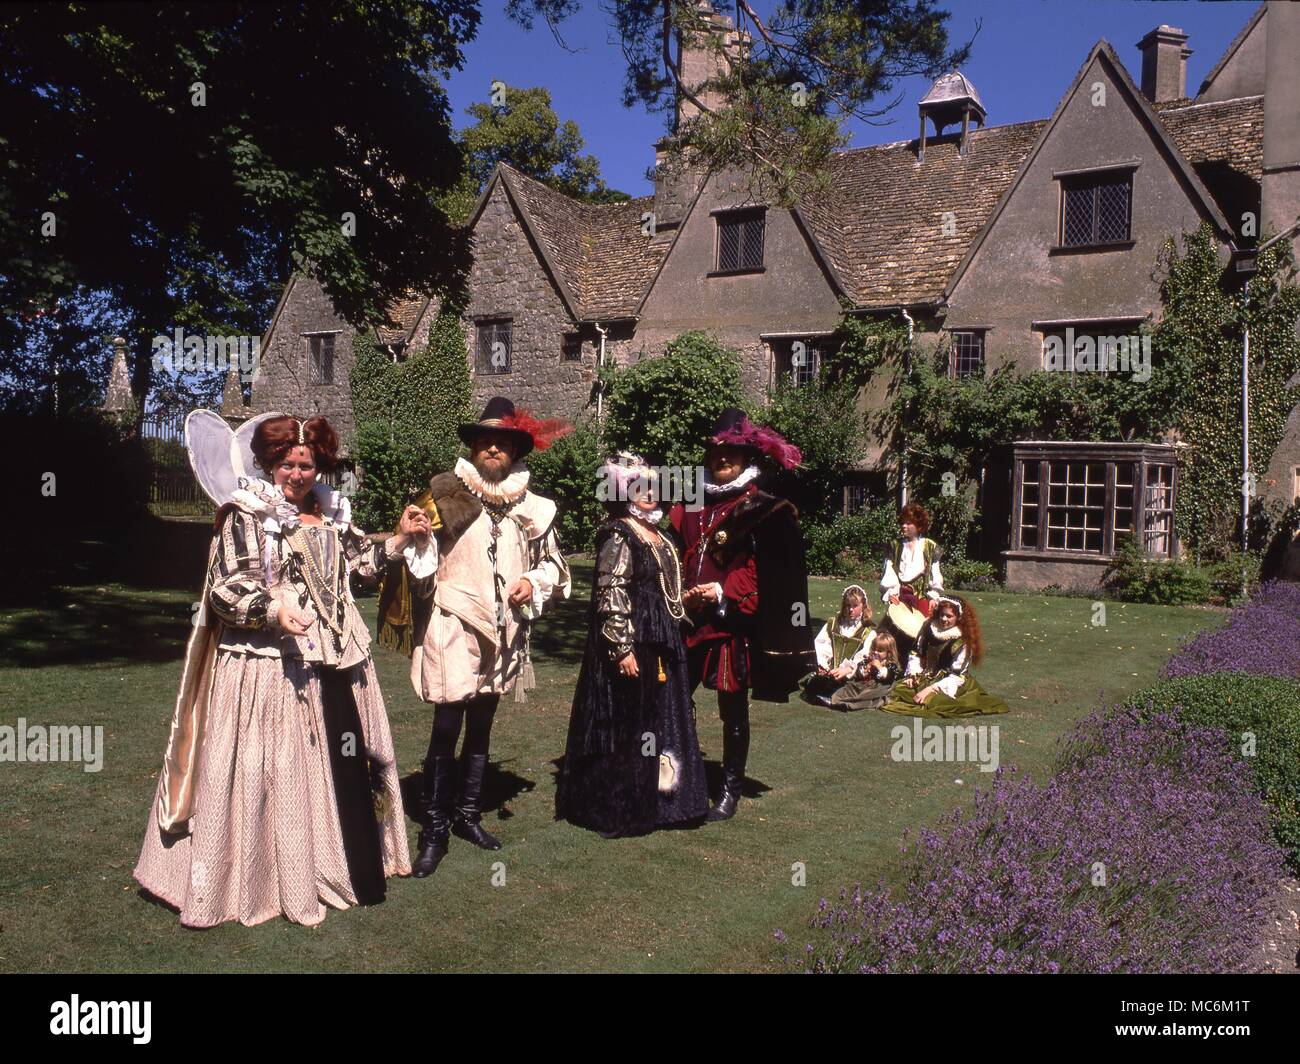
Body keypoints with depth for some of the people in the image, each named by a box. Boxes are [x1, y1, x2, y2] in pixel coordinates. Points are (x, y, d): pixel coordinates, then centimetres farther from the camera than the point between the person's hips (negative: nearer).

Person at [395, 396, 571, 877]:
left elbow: (554, 563, 16)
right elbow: (422, 562, -4)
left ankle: (468, 813, 31)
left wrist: (534, 580, -3)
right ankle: (434, 829, 7)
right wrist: (414, 536, -23)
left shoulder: (531, 507, 6)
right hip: (453, 626, -4)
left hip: (502, 631, 5)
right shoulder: (446, 494, -4)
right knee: (446, 728, -5)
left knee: (481, 726, 16)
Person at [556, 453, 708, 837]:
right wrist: (621, 648, -22)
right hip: (633, 644, -9)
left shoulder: (654, 534, 12)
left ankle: (652, 799, 29)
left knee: (661, 717, 15)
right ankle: (619, 810, 11)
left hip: (661, 645, 9)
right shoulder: (619, 536, -14)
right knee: (627, 723, -1)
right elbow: (610, 597, -19)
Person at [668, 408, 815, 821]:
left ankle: (731, 790, 18)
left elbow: (764, 570, -7)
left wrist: (722, 592, -17)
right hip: (690, 619, 4)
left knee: (733, 709, 6)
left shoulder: (763, 509, -2)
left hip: (735, 623, -4)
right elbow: (677, 557, 13)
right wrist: (683, 593, -4)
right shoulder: (690, 506, 12)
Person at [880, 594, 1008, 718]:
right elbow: (916, 653, 11)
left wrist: (931, 689, -25)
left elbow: (957, 676, -16)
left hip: (948, 683, -5)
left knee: (930, 700, -32)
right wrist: (912, 675, -6)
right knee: (899, 688, -18)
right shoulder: (930, 627, 1)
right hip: (924, 677, 5)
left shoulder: (963, 641, -13)